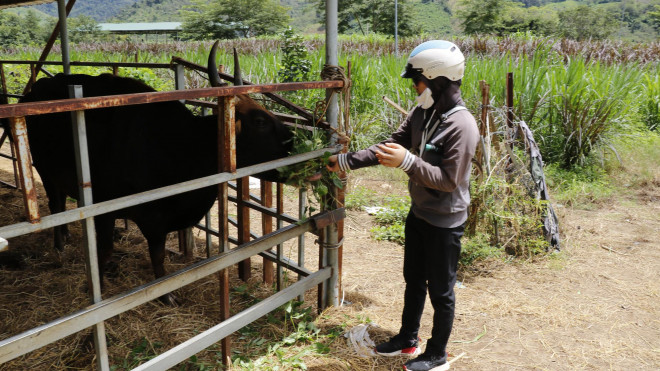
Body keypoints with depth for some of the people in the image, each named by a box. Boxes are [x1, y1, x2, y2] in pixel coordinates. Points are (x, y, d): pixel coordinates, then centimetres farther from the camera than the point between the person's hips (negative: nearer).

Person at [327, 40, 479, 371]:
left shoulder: (462, 125, -24)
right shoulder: (421, 113, 0)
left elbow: (449, 180, -25)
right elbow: (390, 146, 6)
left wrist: (408, 161, -34)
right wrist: (346, 161, 3)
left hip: (445, 222, -8)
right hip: (419, 213, 8)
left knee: (440, 290, 9)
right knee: (413, 279, 21)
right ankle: (408, 339, 41)